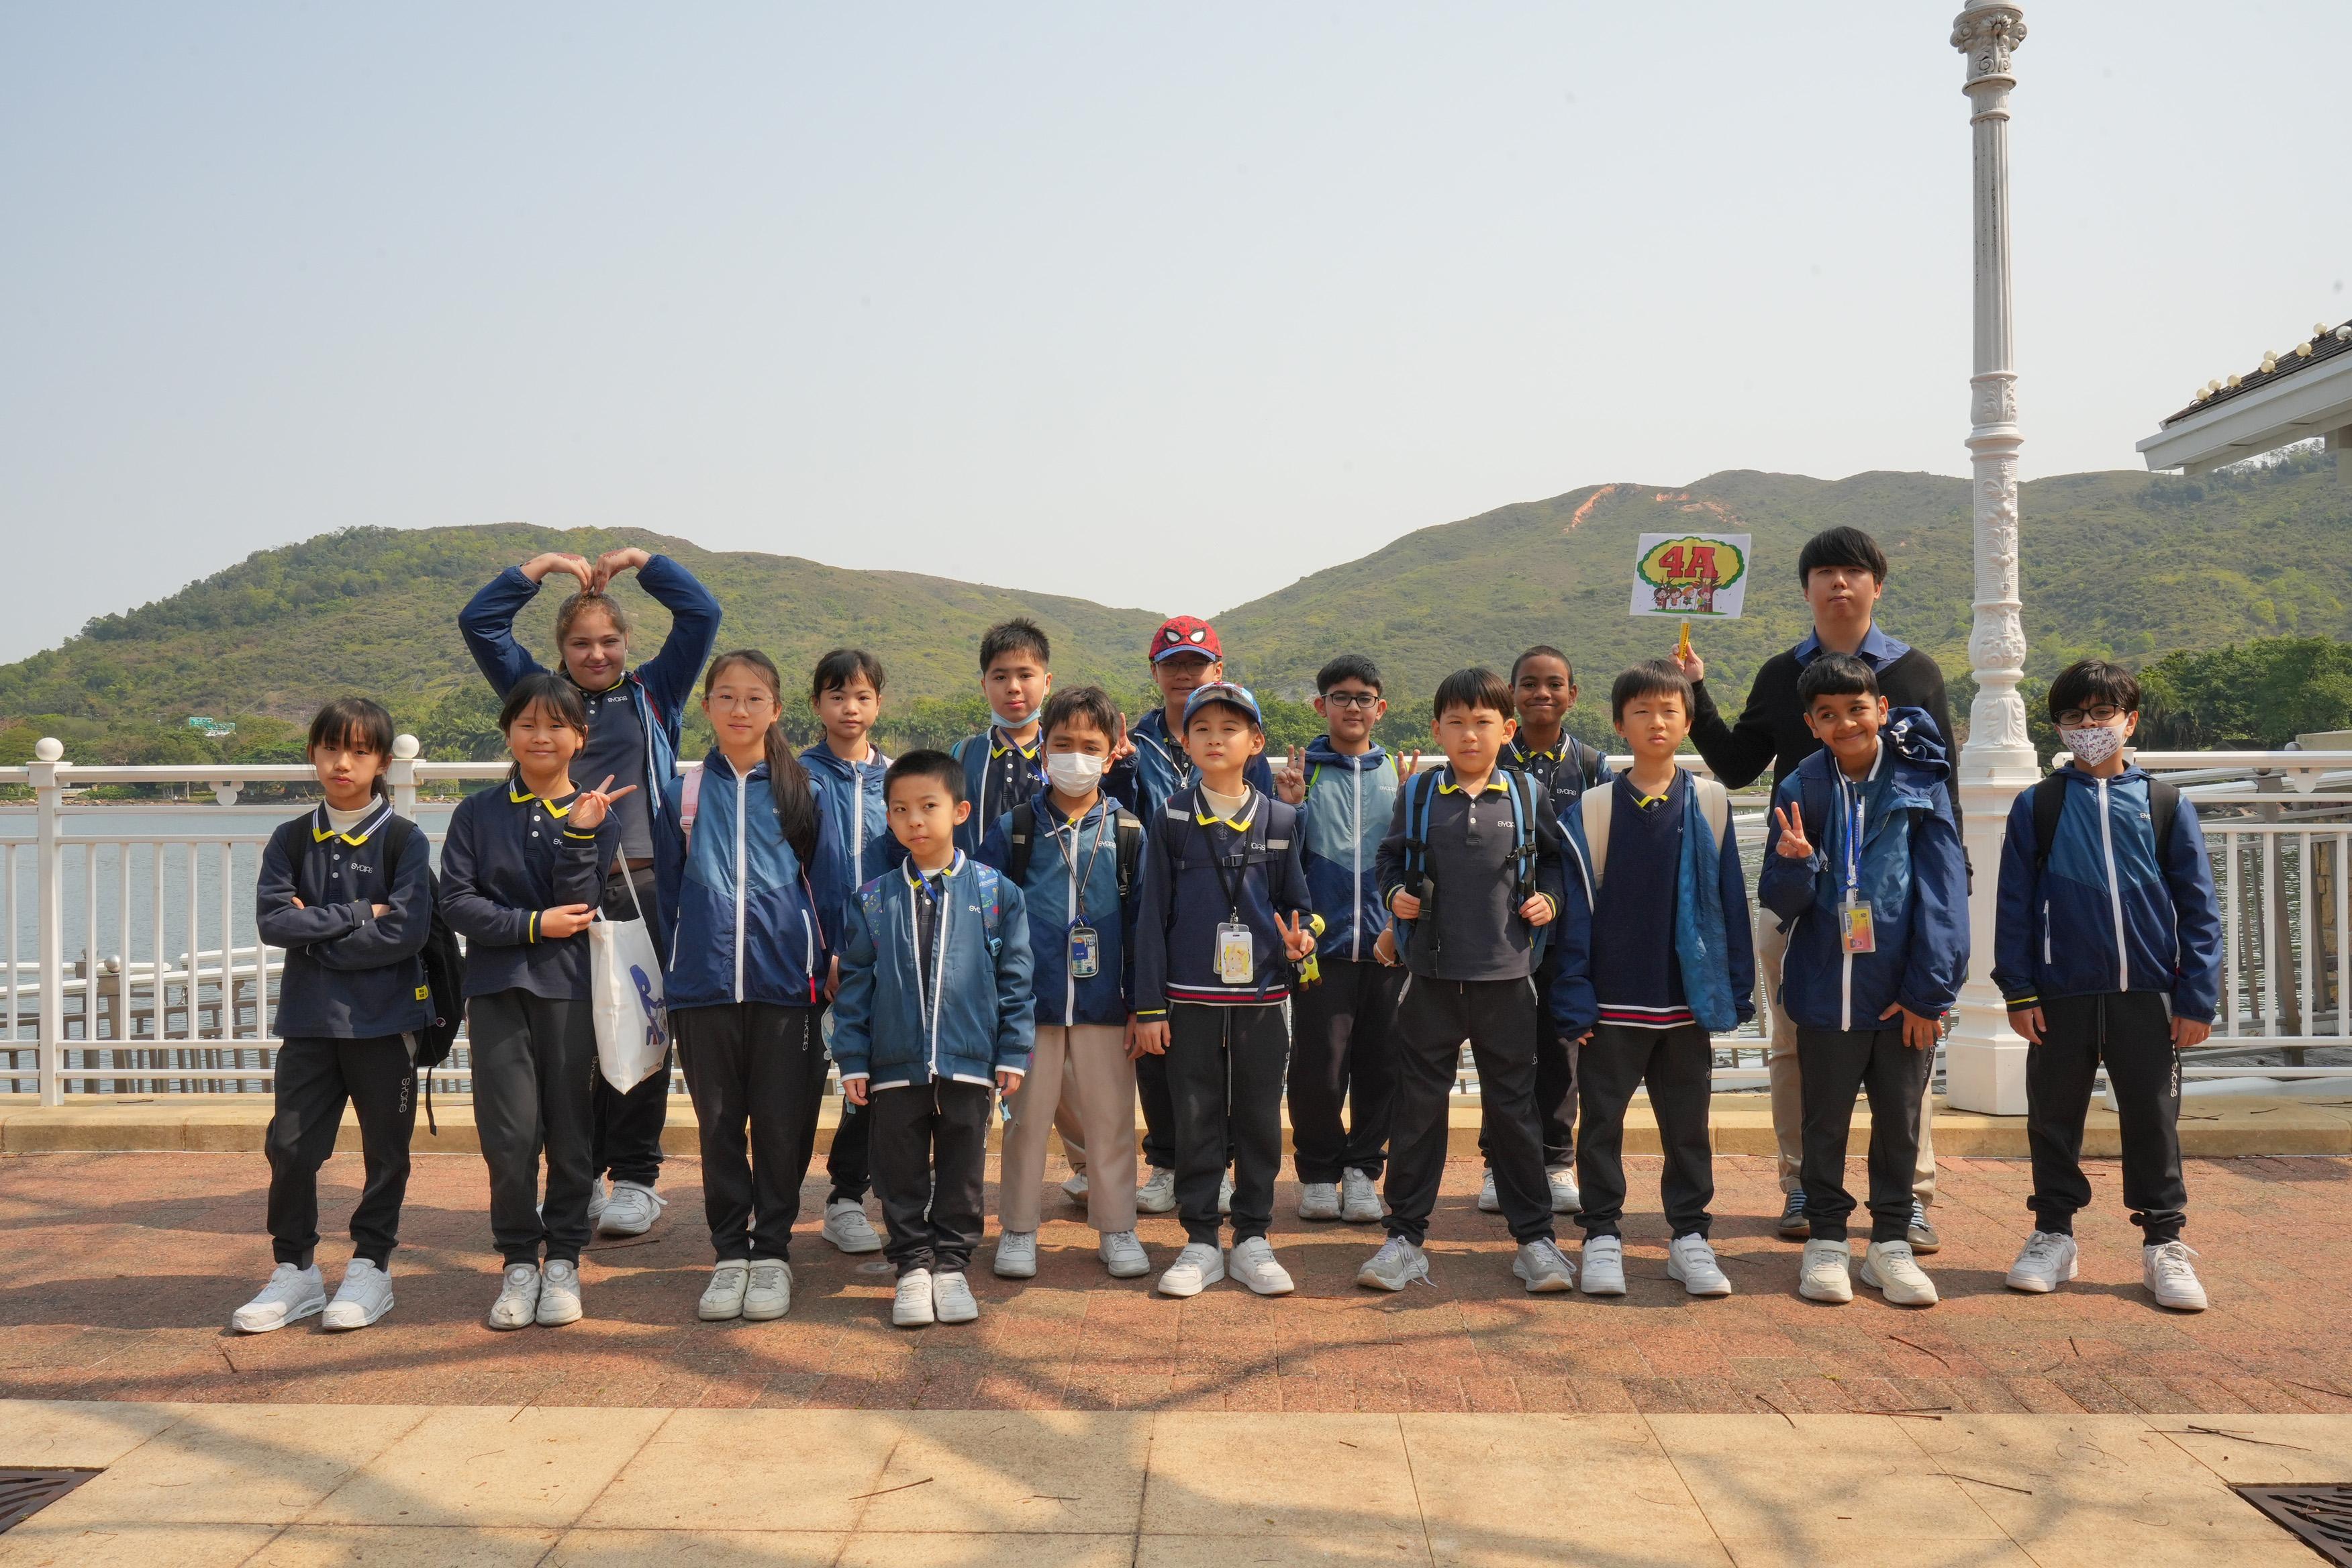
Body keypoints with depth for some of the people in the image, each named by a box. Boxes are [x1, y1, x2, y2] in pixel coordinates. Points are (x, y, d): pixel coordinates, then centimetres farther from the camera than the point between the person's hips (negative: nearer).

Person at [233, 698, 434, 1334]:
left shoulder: (404, 842, -4)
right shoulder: (291, 840, 7)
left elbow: (406, 932, -15)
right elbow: (272, 920, -6)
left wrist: (315, 932, -11)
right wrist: (357, 914, -14)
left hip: (384, 1019, -3)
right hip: (308, 1019, 3)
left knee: (385, 1149, 6)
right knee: (289, 1146, 3)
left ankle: (371, 1268, 20)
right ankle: (295, 1270, 18)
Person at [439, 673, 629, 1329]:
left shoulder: (597, 817, 4)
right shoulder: (477, 814, 7)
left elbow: (580, 911, -6)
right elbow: (456, 901, -1)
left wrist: (579, 836, -17)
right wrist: (533, 924, -10)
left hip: (568, 986, 0)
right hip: (496, 986, 0)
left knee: (571, 1131, 4)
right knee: (510, 1134, -3)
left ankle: (564, 1261, 18)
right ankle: (520, 1262, 13)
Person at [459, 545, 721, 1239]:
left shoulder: (655, 694, 13)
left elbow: (702, 615, 8)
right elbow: (479, 623, 11)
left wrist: (640, 560, 9)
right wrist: (544, 564, 9)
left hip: (643, 888, -1)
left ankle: (635, 1180, 11)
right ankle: (579, 1178, 13)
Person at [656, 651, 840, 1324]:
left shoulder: (805, 793, 4)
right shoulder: (683, 795, 8)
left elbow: (828, 887, 7)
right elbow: (667, 892, 12)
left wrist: (830, 965, 4)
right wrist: (668, 978, 10)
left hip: (784, 983, -1)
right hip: (703, 984, 1)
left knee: (781, 1124, 4)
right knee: (718, 1125, 8)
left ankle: (773, 1251, 18)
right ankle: (730, 1253, 20)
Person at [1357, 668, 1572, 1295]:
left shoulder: (1529, 795, 4)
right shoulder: (1416, 795, 4)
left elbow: (1555, 860, 15)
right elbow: (1389, 859, 14)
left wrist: (1548, 900, -3)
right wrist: (1394, 894, -5)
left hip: (1506, 977, 0)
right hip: (1432, 978, 1)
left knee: (1513, 1108, 7)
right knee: (1417, 1107, 6)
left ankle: (1534, 1237, 19)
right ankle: (1405, 1237, 17)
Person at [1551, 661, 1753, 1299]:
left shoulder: (1710, 803, 1)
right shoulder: (1591, 810, -4)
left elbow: (1730, 902, 4)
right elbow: (1577, 909, -3)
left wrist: (1734, 992, 2)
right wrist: (1574, 1000, -7)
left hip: (1688, 999, 1)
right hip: (1613, 1002, -1)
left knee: (1688, 1123, 11)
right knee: (1602, 1121, 7)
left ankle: (1689, 1235, 24)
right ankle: (1602, 1235, 20)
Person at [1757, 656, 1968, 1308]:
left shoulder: (1919, 783, -4)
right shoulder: (1801, 790, -1)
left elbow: (1943, 888, -5)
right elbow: (1781, 903, 0)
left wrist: (1929, 989, -10)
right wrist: (1795, 863, -23)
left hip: (1903, 992, 0)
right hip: (1827, 989, 0)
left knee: (1900, 1120, 12)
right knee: (1826, 1121, 11)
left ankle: (1890, 1243, 25)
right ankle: (1827, 1241, 25)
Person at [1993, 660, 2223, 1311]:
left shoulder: (2166, 806, 3)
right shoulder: (2037, 807, 2)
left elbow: (2198, 908, 3)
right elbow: (2014, 906, 2)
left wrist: (2197, 998, -2)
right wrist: (2018, 991, -3)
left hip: (2147, 997, 0)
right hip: (2061, 996, 0)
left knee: (2153, 1122, 8)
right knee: (2054, 1120, 10)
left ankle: (2164, 1244, 20)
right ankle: (2053, 1235, 23)